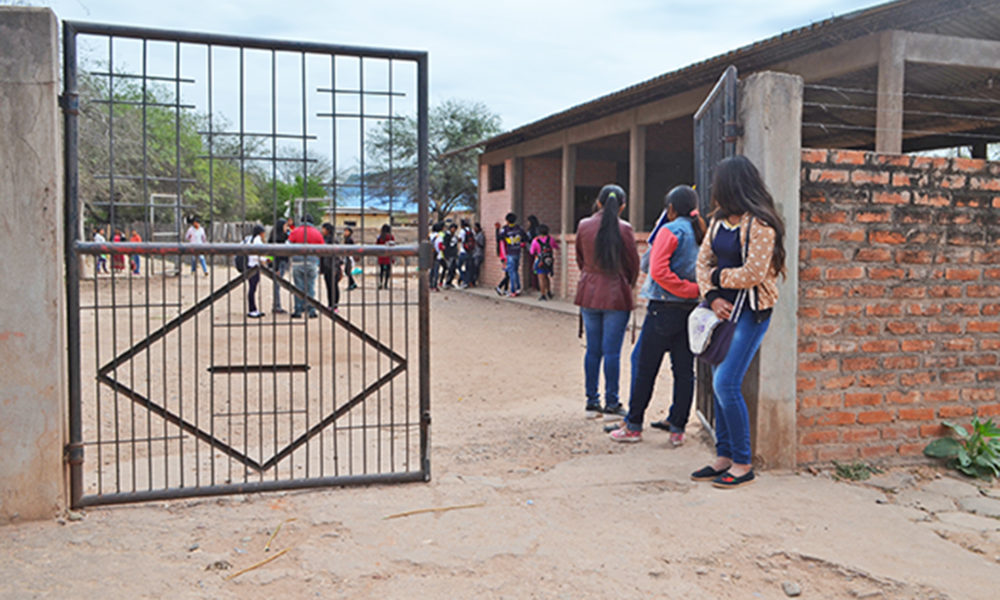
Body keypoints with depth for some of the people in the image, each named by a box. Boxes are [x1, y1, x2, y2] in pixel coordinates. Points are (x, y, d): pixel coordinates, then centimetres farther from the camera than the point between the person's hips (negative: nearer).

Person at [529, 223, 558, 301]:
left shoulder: (535, 240, -13)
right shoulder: (550, 239, -5)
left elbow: (532, 252, -3)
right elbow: (557, 246, 12)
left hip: (540, 262, -4)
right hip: (549, 261, 4)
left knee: (542, 278, 1)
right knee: (546, 277, 21)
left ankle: (543, 295, 2)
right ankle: (549, 292, 19)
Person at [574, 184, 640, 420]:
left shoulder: (584, 225, 2)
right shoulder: (624, 229, -10)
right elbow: (633, 263, -2)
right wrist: (628, 285, 16)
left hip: (588, 293, 4)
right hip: (616, 294, -4)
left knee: (593, 349, 11)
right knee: (612, 351, 1)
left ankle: (592, 402, 16)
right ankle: (611, 405, 6)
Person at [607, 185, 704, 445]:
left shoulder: (670, 231, -9)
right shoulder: (700, 232, 9)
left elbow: (658, 270, -19)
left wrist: (691, 289, -15)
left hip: (665, 309, -6)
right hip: (691, 309, 6)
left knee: (645, 367, 3)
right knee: (684, 370, 9)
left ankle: (633, 426, 10)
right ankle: (677, 427, 14)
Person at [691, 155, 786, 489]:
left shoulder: (759, 224, -14)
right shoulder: (719, 221, 12)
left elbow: (753, 274, -21)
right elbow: (703, 260, 10)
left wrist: (717, 277, -5)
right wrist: (712, 297, -6)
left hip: (750, 312, -9)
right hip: (724, 308, 9)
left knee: (726, 384, -13)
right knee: (719, 385, 10)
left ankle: (743, 464, -1)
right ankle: (724, 458, 20)